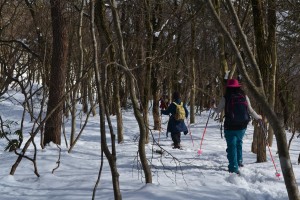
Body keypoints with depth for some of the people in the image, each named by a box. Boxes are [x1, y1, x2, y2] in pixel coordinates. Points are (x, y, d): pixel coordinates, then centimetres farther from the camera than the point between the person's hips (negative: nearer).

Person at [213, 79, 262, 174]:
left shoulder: (225, 98, -7)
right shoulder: (244, 96, -1)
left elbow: (218, 110, 4)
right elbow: (251, 111, 1)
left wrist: (213, 107, 26)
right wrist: (258, 117, 19)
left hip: (230, 127, -3)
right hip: (242, 126, 3)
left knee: (231, 146, 3)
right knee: (239, 142, 27)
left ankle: (234, 168, -2)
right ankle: (239, 161, 30)